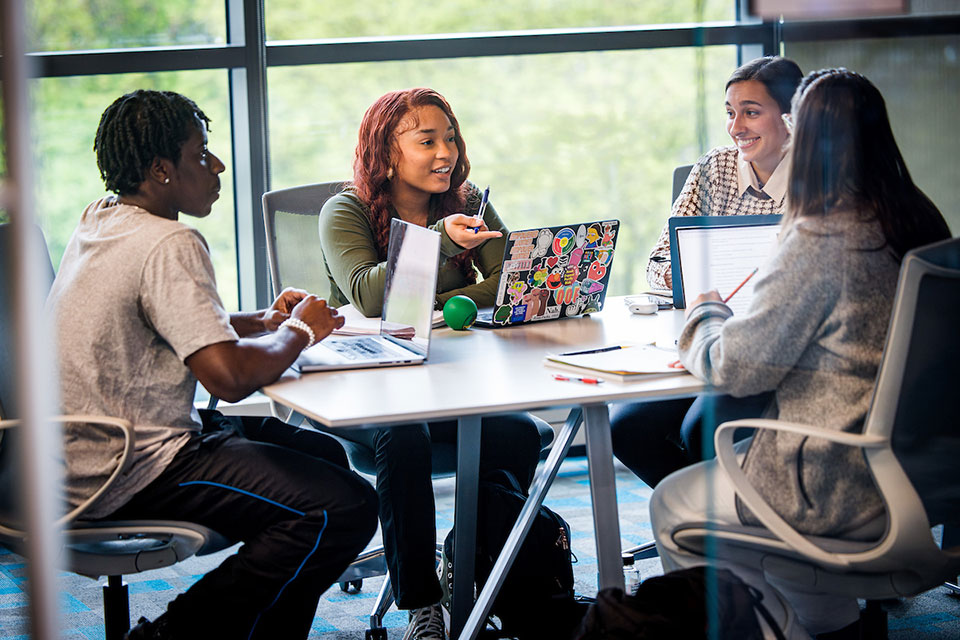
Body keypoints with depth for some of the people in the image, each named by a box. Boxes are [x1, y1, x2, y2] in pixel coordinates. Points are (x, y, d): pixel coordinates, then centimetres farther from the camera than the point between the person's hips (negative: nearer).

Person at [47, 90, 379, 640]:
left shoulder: (102, 219, 12)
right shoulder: (169, 244, -19)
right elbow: (230, 375, -28)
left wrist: (262, 321, 11)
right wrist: (296, 332, -8)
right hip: (128, 479, -11)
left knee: (324, 454, 18)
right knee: (345, 507, -19)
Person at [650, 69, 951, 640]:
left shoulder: (820, 241, -23)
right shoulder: (922, 223, 1)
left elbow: (738, 367, -15)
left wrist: (705, 315, 6)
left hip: (843, 488, -8)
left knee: (672, 506, 14)